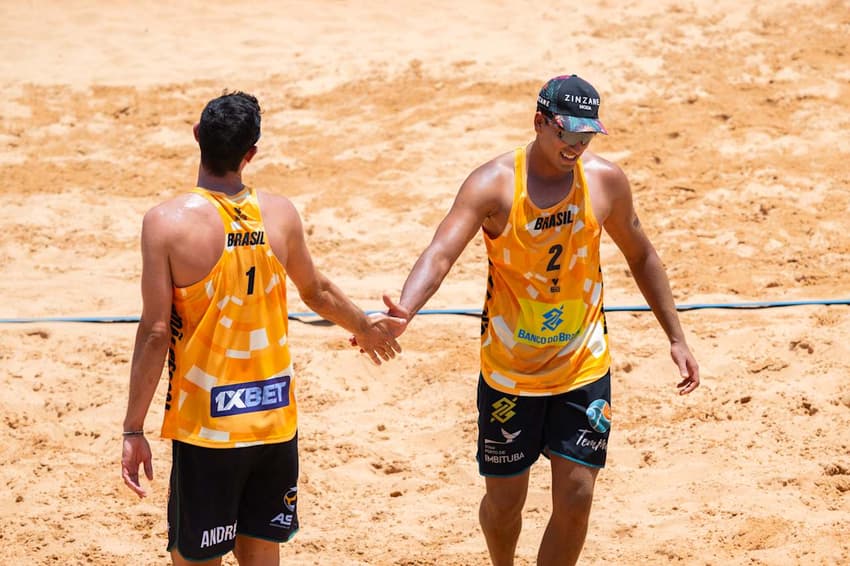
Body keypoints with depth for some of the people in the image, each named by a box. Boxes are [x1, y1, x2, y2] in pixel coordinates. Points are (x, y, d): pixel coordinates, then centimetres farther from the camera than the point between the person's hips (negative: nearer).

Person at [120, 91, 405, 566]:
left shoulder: (168, 222, -14)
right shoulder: (280, 214, -2)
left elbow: (156, 332, -15)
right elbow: (317, 291, 15)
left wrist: (134, 429, -9)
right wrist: (364, 326, 35)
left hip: (206, 425, -4)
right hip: (275, 418, 4)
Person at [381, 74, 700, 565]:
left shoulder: (606, 180, -6)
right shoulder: (494, 184, -17)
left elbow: (641, 256, 10)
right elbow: (441, 253, -30)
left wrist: (677, 339, 10)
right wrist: (405, 310, -50)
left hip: (584, 368, 2)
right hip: (509, 372, -2)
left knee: (576, 497, -5)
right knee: (504, 499, 10)